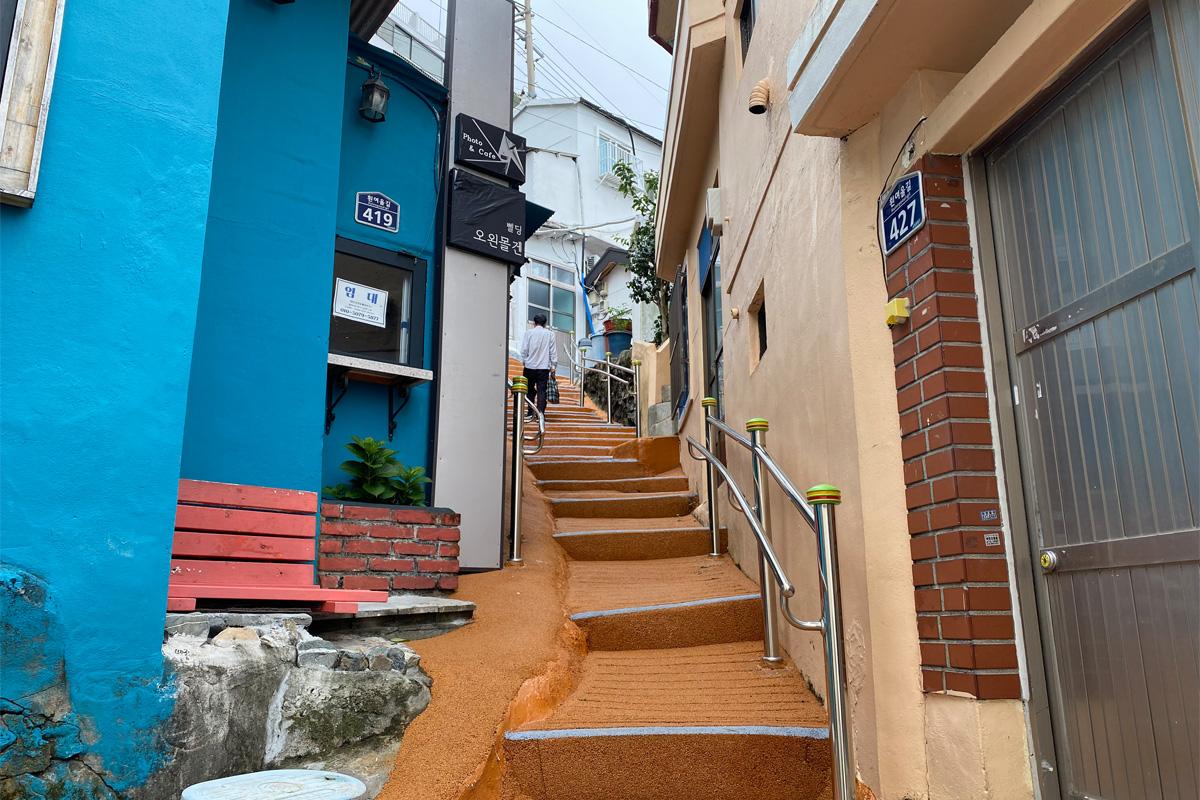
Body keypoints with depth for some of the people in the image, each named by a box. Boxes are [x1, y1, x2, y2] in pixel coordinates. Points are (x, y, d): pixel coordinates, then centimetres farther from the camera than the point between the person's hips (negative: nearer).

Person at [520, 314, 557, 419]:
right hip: (544, 367, 0)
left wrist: (524, 362, 11)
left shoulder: (529, 332, 1)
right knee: (542, 391, 0)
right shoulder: (549, 334, 3)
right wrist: (553, 365, 9)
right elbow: (553, 352, 3)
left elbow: (524, 350, 0)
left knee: (530, 390, 11)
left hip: (530, 366, 0)